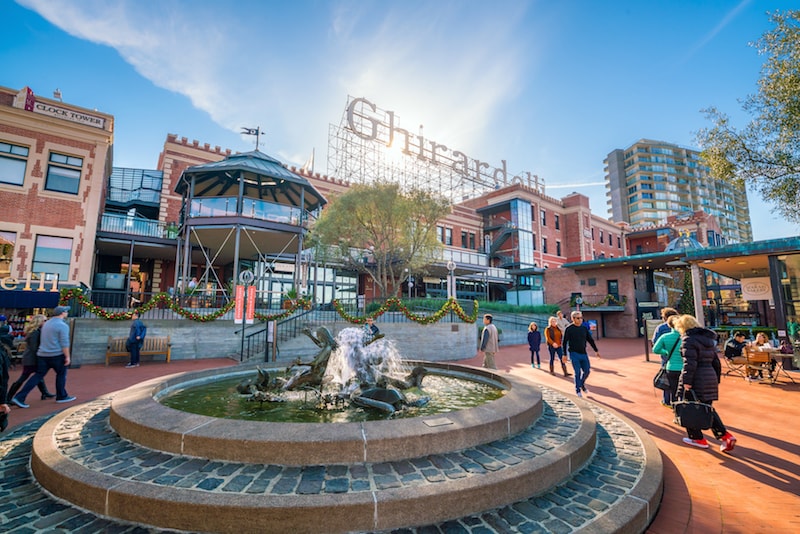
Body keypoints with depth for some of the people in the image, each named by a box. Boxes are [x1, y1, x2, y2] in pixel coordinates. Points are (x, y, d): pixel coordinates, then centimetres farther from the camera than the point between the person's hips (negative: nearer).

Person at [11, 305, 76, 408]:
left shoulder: (47, 323, 13)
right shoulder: (62, 325, -14)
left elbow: (44, 340, 22)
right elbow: (64, 343, -17)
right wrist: (67, 356, -11)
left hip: (42, 354, 7)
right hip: (57, 355, -7)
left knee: (38, 376, 9)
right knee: (61, 374, 9)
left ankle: (19, 397, 2)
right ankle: (61, 396, 18)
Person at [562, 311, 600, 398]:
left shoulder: (584, 328, 8)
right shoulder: (569, 329, -7)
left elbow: (590, 340, 15)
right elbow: (564, 342, -6)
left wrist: (596, 350, 10)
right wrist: (564, 354, -9)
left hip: (583, 353, 5)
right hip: (574, 354, -5)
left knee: (587, 371, 5)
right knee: (578, 372, -4)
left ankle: (582, 384, 33)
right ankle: (578, 390, 13)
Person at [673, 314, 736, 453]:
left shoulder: (689, 339, -13)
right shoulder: (708, 339, 15)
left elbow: (690, 363, -21)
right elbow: (716, 362, 19)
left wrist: (686, 382, -19)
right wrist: (716, 380, 24)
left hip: (695, 379, -8)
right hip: (710, 378, 9)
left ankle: (697, 438, 13)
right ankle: (725, 436, 6)